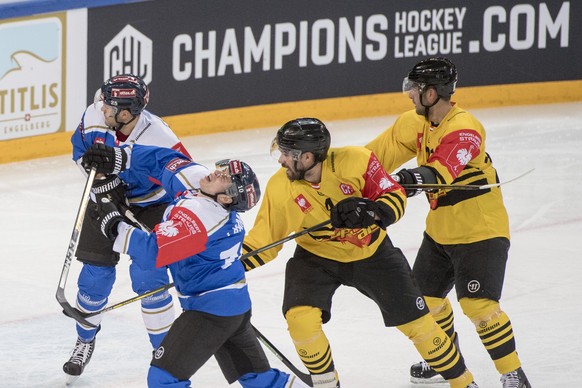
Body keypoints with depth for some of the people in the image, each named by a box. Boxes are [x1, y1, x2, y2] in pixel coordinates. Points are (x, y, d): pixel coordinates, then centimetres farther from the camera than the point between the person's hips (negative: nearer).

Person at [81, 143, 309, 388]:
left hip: (211, 310, -10)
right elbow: (169, 163, 11)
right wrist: (118, 158, 7)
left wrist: (113, 224, -20)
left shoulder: (197, 215, -27)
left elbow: (151, 252, -28)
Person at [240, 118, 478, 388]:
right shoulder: (280, 188, -19)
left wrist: (372, 211, -37)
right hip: (317, 258, 1)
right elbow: (264, 239, -11)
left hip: (372, 252, -1)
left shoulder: (355, 161, -26)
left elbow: (395, 196, -18)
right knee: (300, 317, -21)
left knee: (413, 319, 2)